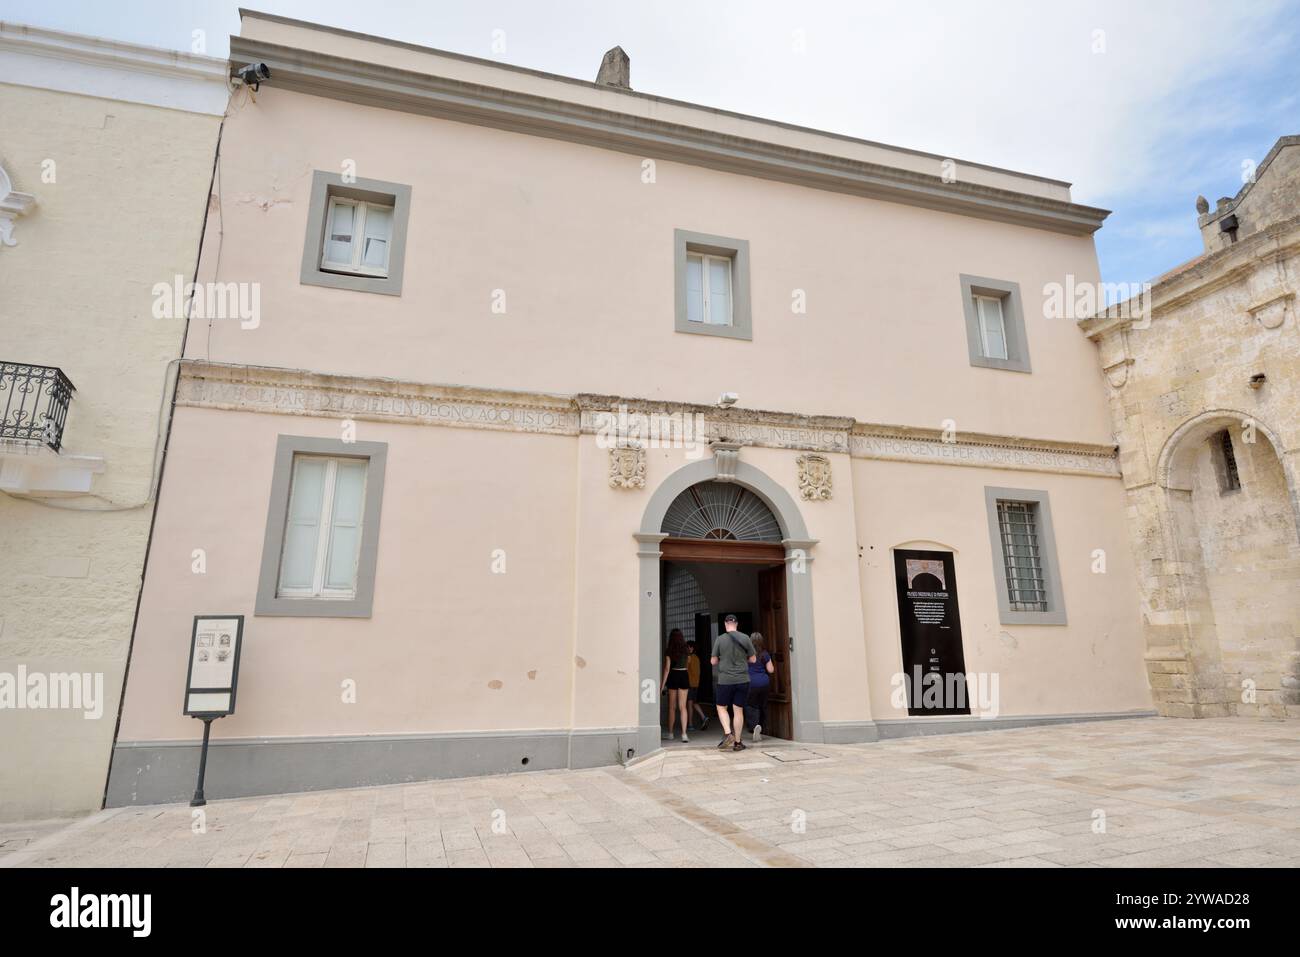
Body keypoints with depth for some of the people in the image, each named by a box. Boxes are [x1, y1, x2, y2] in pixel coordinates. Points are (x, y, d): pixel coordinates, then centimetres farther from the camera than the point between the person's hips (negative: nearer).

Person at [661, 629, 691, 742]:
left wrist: (662, 684, -10)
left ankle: (670, 733, 18)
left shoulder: (669, 651, -9)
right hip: (684, 675, 2)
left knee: (672, 707, 10)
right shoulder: (686, 650, 1)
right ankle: (684, 734, -8)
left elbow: (667, 668, -11)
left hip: (673, 676, -2)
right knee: (682, 707, 3)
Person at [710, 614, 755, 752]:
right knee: (738, 710, 8)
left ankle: (728, 734, -4)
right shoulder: (745, 638, -1)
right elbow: (752, 659, 7)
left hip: (725, 680, -2)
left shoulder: (719, 639, -6)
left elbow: (713, 661, -1)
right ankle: (737, 742, 12)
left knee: (721, 707, 14)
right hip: (743, 679, 2)